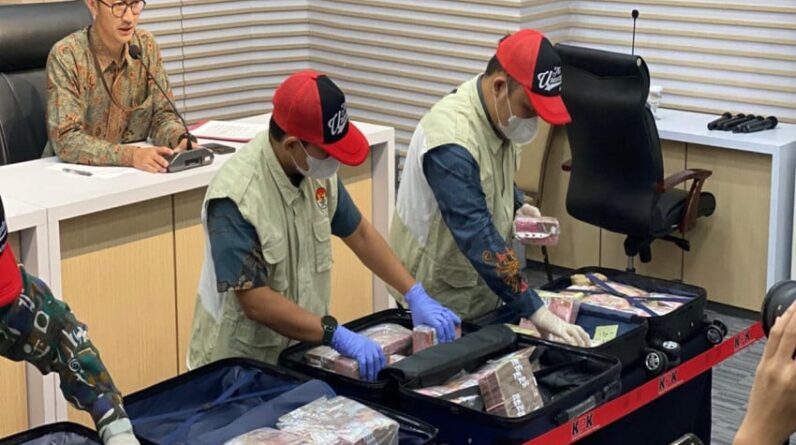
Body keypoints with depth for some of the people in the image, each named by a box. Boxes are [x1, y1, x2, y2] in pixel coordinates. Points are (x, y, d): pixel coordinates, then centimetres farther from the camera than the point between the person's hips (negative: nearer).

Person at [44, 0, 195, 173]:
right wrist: (131, 155, -32)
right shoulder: (66, 55, -14)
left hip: (133, 173, 5)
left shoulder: (146, 45, -2)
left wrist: (181, 140, -18)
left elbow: (161, 114, 3)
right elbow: (66, 140, -20)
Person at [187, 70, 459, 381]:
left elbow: (359, 233, 10)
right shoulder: (236, 198, -23)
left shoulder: (317, 168, -2)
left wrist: (416, 295, 3)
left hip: (301, 352, 5)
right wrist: (337, 336, -27)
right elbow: (256, 302, -24)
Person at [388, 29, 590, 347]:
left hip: (480, 287, 8)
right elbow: (477, 235, -36)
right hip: (439, 296, -8)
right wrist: (536, 310, -38)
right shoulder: (453, 139, -31)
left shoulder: (498, 114, -3)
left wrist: (518, 207, -1)